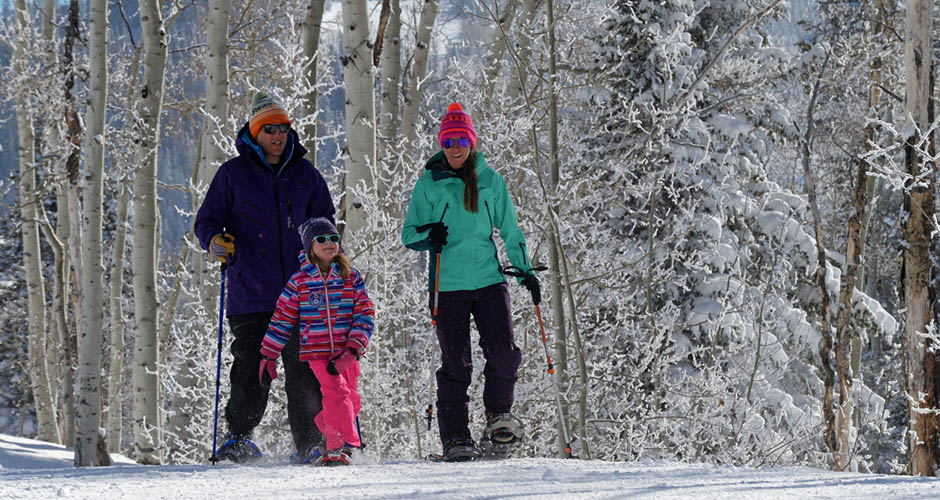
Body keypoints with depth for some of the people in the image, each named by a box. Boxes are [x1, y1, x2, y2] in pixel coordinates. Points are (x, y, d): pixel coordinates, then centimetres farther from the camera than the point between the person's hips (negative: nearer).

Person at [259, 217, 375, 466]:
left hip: (346, 352, 3)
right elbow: (281, 321, 8)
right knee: (336, 393, -20)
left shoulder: (352, 278, 6)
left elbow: (365, 317, 1)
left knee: (351, 403, 4)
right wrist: (268, 356, 9)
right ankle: (342, 445, -17)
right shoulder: (299, 282, 1)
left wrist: (352, 351, -12)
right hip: (316, 351, -3)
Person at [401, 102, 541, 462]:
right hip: (448, 284, -2)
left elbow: (510, 230, 15)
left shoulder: (490, 180, 8)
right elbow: (409, 233, 4)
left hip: (489, 279, 2)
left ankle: (498, 415, 13)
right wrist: (429, 236, -18)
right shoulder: (429, 183, 2)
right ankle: (455, 438, 3)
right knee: (455, 363, -4)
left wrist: (525, 271, 11)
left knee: (504, 353, -10)